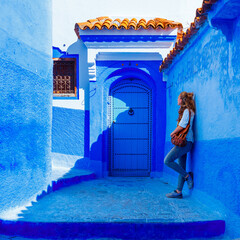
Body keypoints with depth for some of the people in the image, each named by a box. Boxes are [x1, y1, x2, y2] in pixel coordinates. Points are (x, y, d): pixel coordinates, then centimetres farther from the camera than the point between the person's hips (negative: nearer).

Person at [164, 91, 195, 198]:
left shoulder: (187, 111, -8)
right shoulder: (185, 111, 22)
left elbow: (182, 126, -17)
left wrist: (173, 133, -4)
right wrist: (175, 133, 6)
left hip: (185, 142, -10)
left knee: (167, 160, -13)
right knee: (181, 167, 8)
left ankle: (187, 176, -2)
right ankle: (178, 192, 11)